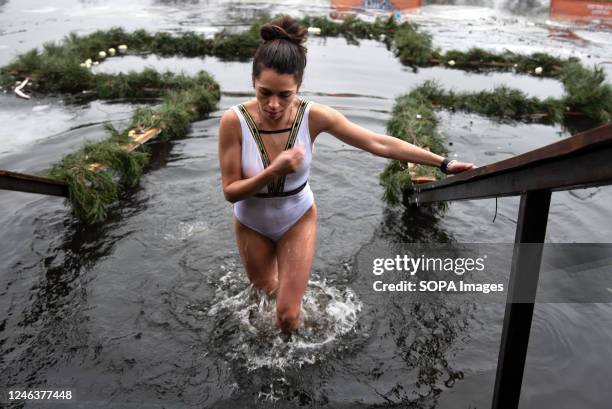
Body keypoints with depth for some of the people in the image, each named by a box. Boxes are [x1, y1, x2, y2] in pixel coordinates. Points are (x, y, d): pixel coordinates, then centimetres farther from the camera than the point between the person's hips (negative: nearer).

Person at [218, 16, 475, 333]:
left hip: (298, 219, 0)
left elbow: (379, 144, -19)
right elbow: (230, 191, -21)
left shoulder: (313, 116, -25)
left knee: (288, 315, 4)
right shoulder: (234, 121, -27)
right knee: (265, 291, 27)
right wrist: (274, 171, -38)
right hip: (252, 225, 1)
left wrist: (444, 163, -17)